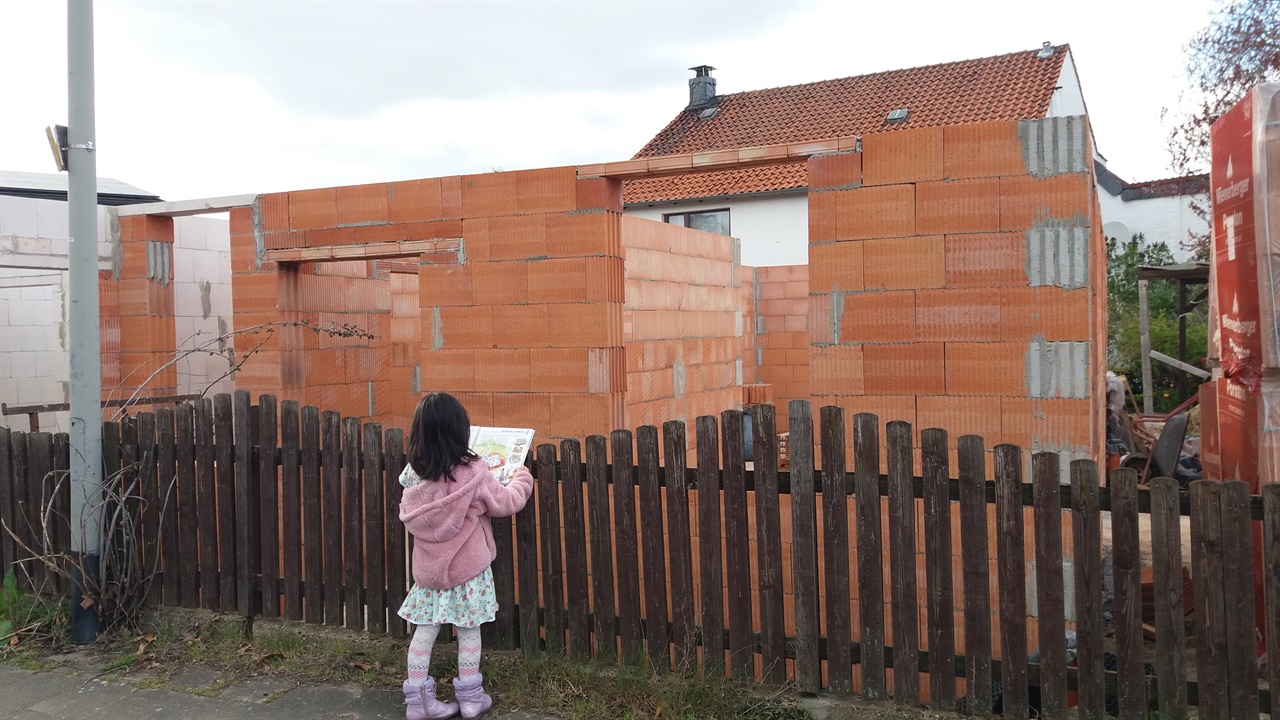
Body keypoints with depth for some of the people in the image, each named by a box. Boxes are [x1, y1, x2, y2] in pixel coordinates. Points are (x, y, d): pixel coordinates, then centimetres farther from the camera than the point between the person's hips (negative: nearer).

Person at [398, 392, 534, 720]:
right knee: (469, 631, 9)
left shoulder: (412, 474, -5)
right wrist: (522, 479, 12)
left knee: (424, 631, 11)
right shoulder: (473, 474, -19)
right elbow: (507, 503, -7)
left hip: (427, 567, 4)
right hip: (467, 568, -4)